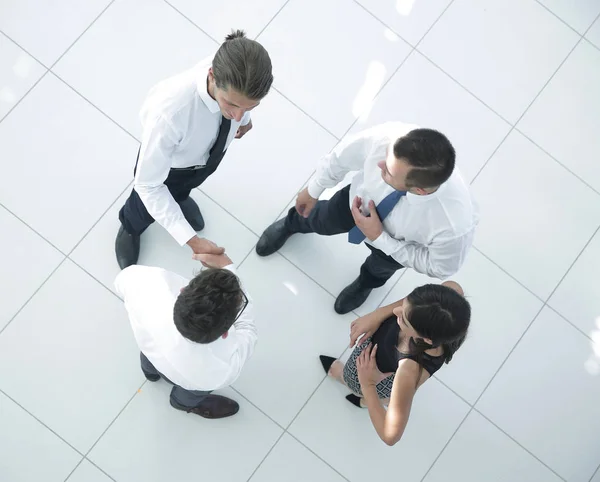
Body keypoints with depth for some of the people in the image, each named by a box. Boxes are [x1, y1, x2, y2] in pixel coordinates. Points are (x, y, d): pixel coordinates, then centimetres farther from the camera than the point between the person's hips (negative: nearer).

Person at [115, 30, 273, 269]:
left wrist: (244, 117, 13)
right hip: (167, 161, -3)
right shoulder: (170, 112, -51)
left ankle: (178, 197, 75)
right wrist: (191, 240, -42)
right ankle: (130, 227, 66)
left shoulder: (240, 77, -37)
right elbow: (148, 185, -37)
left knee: (183, 188, 38)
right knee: (145, 209, 30)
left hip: (209, 153, 3)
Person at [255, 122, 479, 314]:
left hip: (398, 245, -1)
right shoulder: (386, 136, -44)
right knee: (319, 221, 31)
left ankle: (368, 281, 73)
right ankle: (293, 223, 70)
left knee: (380, 267, 33)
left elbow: (439, 267, -24)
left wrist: (379, 238, -30)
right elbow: (343, 156, -20)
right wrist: (313, 190, -2)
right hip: (361, 198, 1)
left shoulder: (455, 223, -48)